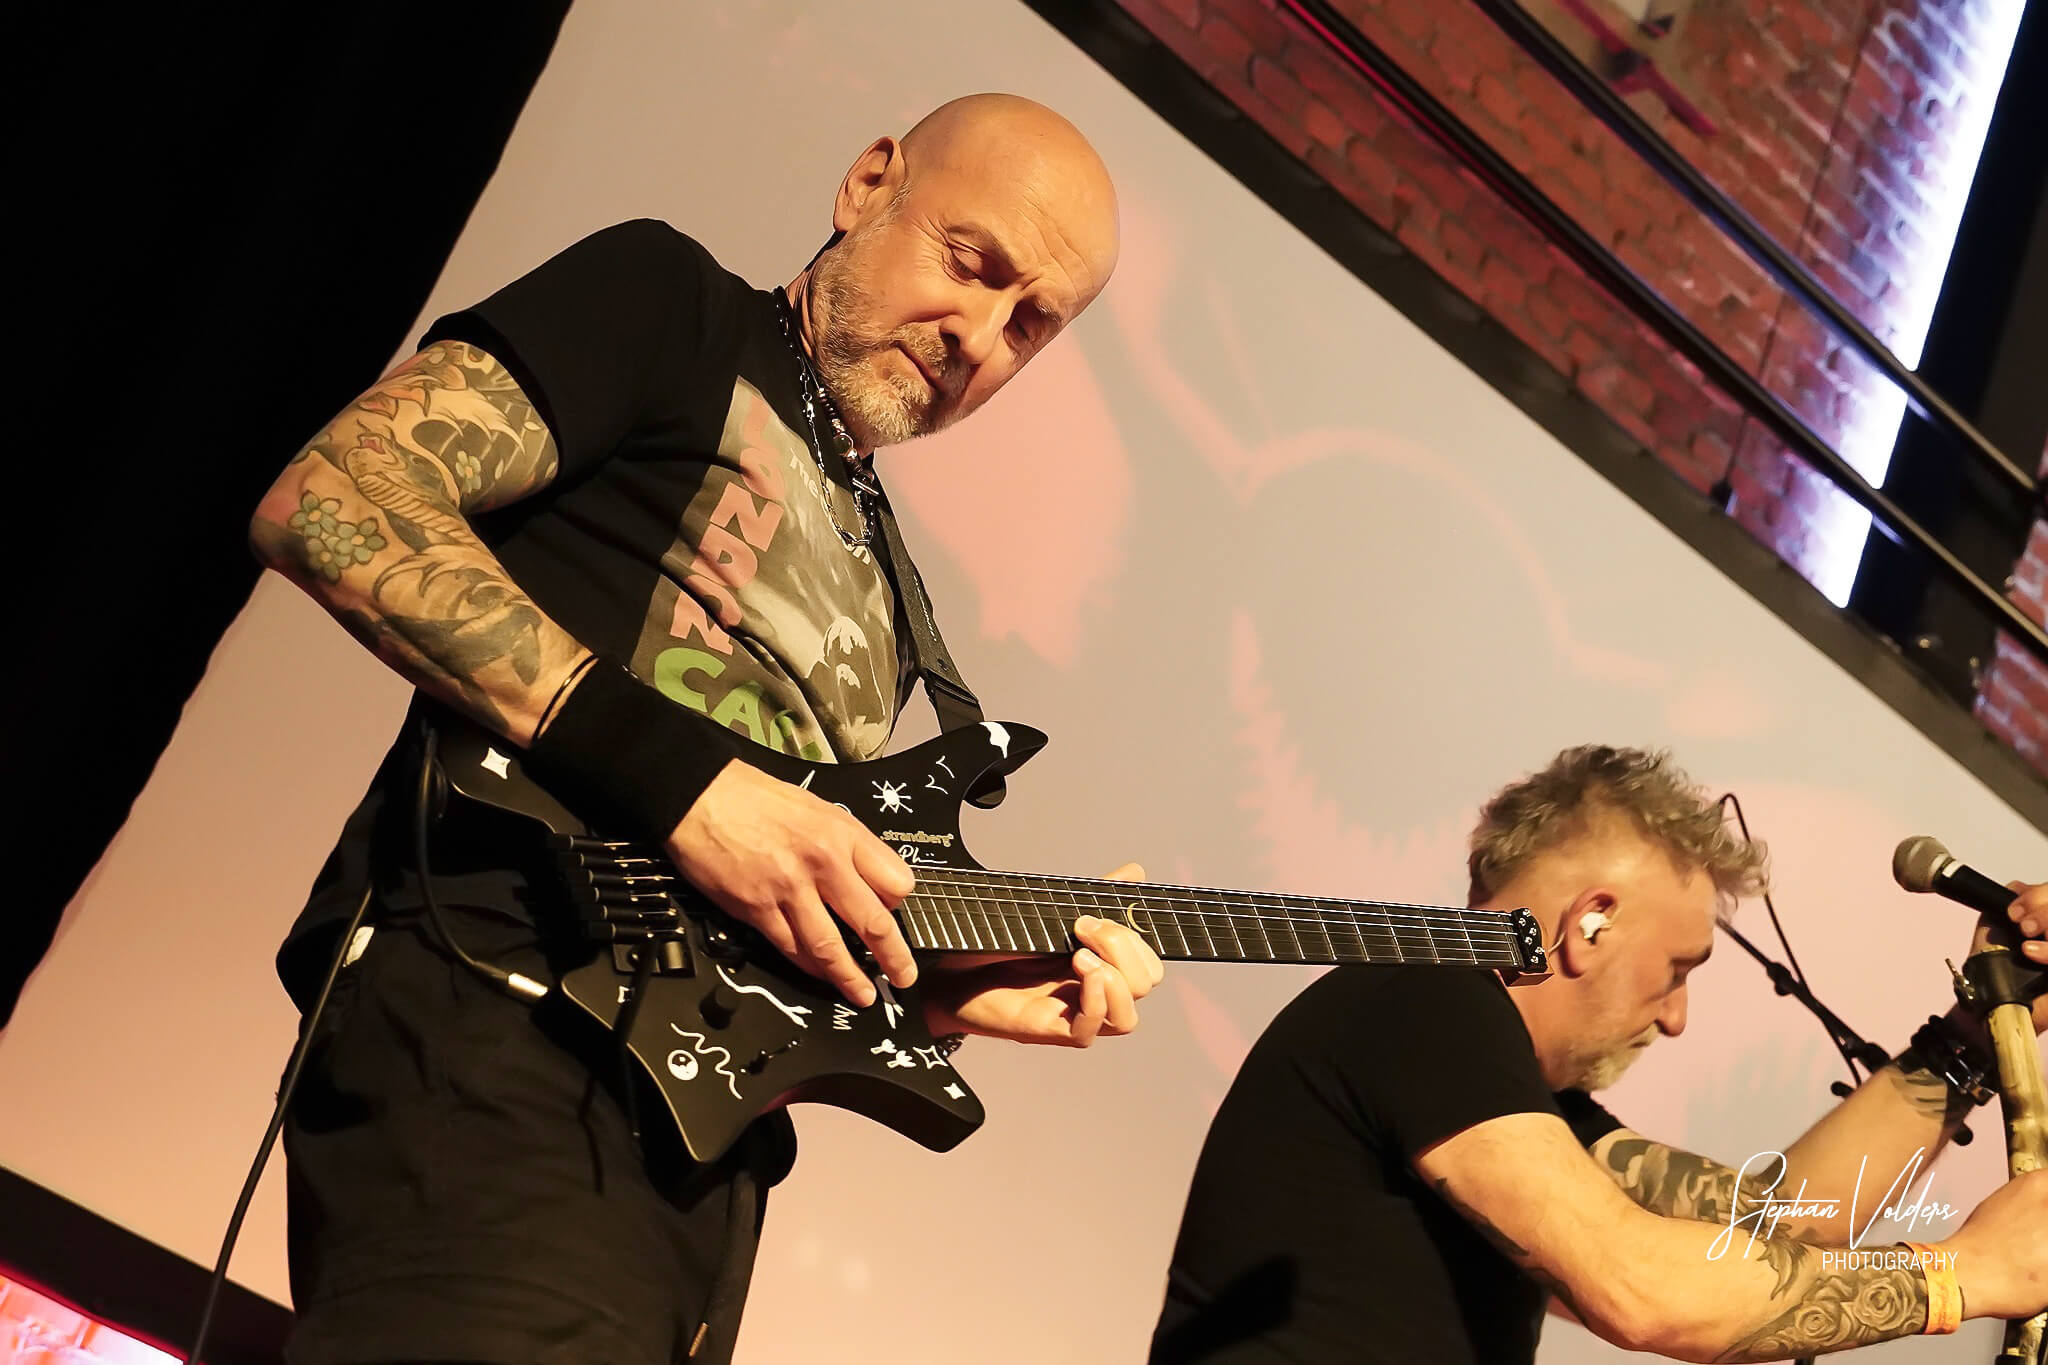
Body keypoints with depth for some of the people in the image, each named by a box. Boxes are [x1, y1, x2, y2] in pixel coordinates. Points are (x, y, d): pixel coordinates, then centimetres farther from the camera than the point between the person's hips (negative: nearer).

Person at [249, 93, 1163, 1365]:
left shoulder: (878, 589, 26)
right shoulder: (669, 300, 5)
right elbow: (329, 505, -10)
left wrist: (955, 989, 7)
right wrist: (678, 774, -16)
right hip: (494, 1029, -8)